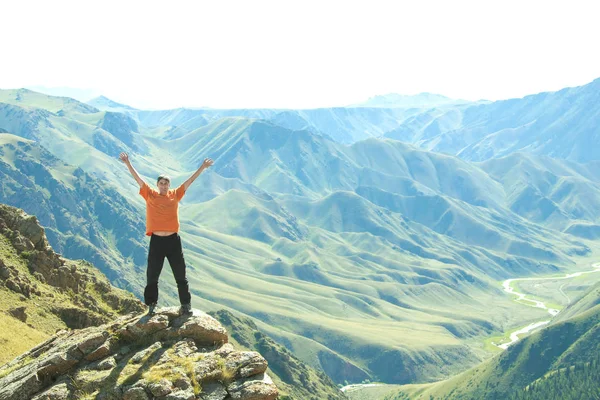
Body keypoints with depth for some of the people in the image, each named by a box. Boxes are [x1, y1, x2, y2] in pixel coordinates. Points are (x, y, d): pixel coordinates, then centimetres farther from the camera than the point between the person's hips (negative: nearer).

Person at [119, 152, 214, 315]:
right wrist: (128, 163, -10)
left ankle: (186, 304, 14)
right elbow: (138, 179, -2)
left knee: (180, 275, 6)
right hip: (156, 241, 0)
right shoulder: (150, 195, 3)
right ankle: (151, 305, 18)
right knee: (152, 276, 6)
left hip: (173, 240, 1)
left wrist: (202, 167, 1)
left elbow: (190, 181, 5)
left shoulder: (175, 195, 5)